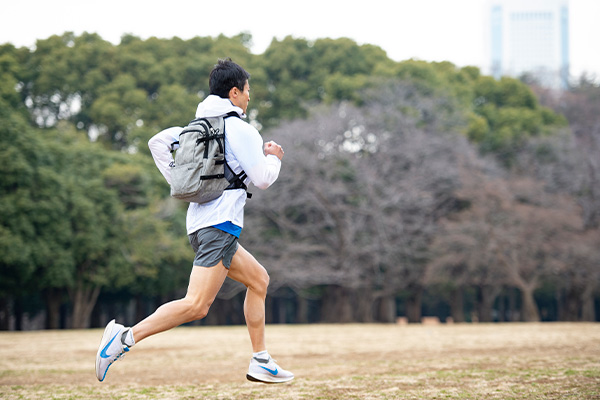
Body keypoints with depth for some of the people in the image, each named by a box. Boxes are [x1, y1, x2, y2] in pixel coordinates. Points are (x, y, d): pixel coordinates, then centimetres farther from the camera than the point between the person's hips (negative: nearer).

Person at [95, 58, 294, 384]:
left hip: (201, 223, 10)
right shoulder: (239, 128, -6)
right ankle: (126, 337, -23)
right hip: (219, 224, -10)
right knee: (197, 305, -16)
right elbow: (262, 178, -7)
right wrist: (273, 158, 13)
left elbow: (157, 142, 18)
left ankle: (260, 363, 18)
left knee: (258, 279, 19)